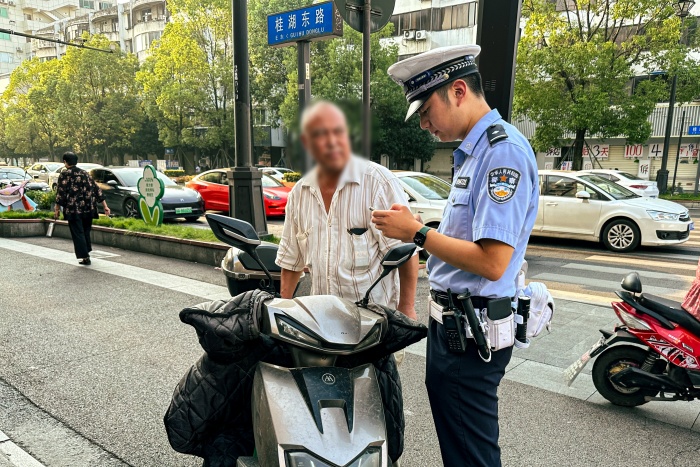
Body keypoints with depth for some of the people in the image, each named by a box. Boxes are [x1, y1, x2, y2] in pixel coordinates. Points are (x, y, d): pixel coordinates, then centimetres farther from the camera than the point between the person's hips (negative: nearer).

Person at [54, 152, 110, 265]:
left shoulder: (64, 174, -2)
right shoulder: (84, 173, 13)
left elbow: (60, 193, -6)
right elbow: (96, 189, 10)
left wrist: (57, 209, 0)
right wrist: (105, 206, 10)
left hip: (73, 210, -5)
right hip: (88, 208, 5)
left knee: (77, 233, 0)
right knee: (86, 231, 17)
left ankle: (85, 257, -3)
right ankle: (86, 253, 24)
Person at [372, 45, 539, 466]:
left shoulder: (504, 150, -19)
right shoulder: (473, 151, 13)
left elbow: (492, 262, -25)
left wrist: (417, 234, -17)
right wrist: (415, 225, 6)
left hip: (472, 333, -10)